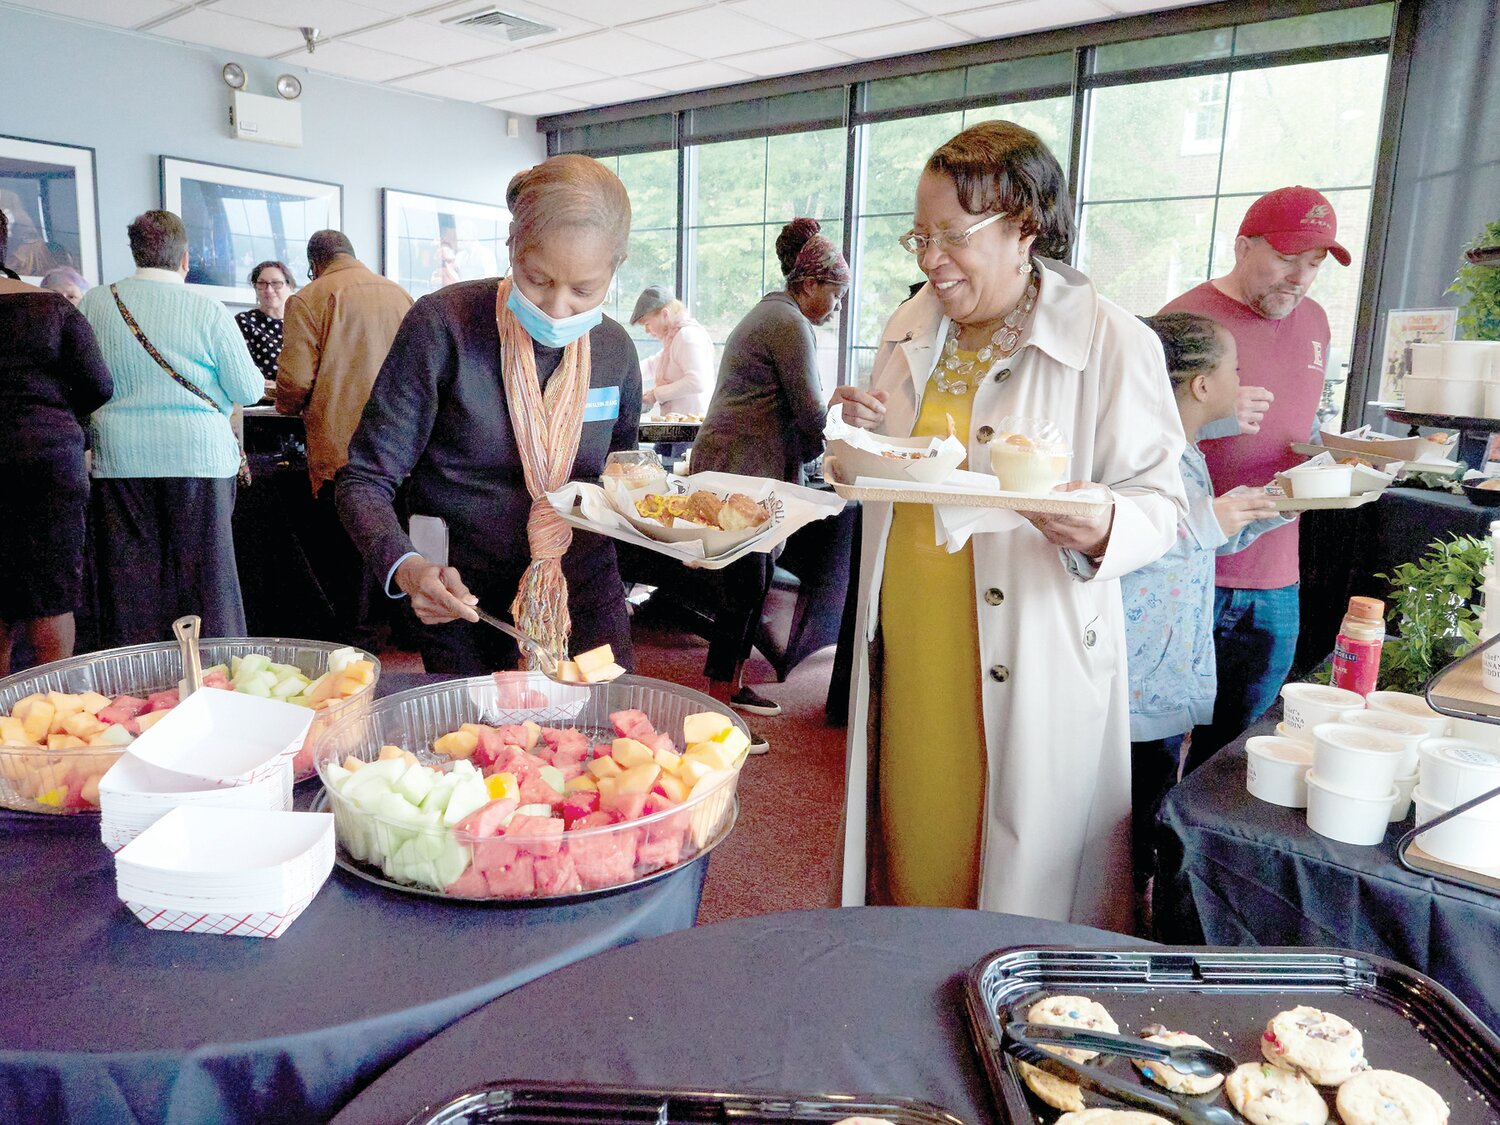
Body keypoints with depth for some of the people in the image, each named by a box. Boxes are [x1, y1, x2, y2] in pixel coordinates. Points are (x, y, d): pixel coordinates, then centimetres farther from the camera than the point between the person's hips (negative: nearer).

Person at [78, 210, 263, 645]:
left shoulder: (93, 303, 4)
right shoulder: (208, 310, -6)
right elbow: (249, 390, -1)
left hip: (118, 461, 3)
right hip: (198, 459, -3)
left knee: (129, 584, 8)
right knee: (204, 579, 4)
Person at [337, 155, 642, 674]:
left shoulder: (615, 349, -3)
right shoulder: (443, 325, -15)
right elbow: (365, 480, -12)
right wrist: (406, 568, -30)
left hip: (585, 595, 3)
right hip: (463, 604, -3)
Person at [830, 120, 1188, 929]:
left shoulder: (1112, 343, -9)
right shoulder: (911, 330, 10)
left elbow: (1159, 498, -7)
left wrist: (1100, 531, -29)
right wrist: (870, 438, -2)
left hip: (1029, 666, -5)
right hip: (910, 649, 5)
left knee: (1022, 871, 7)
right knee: (912, 839, 16)